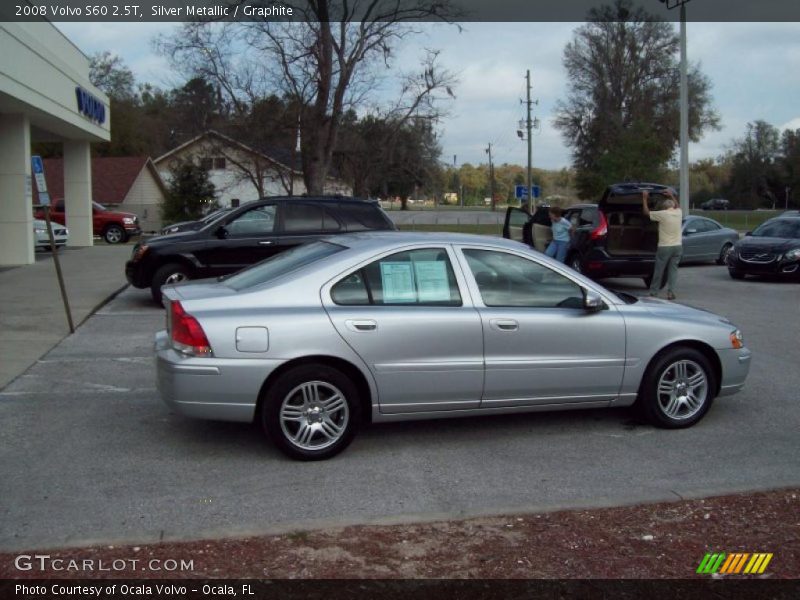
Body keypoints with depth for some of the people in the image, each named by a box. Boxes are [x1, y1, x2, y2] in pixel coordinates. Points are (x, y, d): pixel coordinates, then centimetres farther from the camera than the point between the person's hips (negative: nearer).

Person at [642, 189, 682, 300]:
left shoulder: (662, 214, -9)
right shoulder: (678, 213, 5)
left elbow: (646, 212, 2)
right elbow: (678, 206, 31)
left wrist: (644, 198, 10)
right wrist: (671, 196, 38)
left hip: (664, 247, -4)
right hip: (677, 246, 4)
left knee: (658, 270, 5)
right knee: (673, 269, 6)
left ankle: (653, 292, 12)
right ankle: (670, 292, -2)